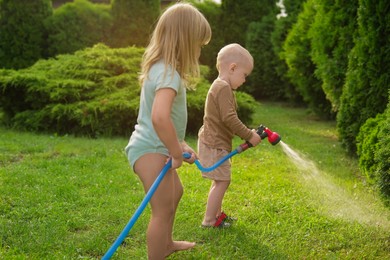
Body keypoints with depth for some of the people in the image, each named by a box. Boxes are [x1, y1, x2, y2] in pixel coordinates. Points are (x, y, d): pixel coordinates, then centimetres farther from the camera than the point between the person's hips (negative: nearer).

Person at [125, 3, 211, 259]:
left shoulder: (161, 68, 9)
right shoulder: (169, 74, -23)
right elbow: (159, 117, -39)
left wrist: (179, 145, 9)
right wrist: (177, 153, -25)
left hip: (154, 148, 11)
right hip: (151, 151, -11)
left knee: (175, 192, 29)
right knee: (164, 210, -4)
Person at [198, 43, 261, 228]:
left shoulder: (220, 86, 16)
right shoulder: (224, 88, -18)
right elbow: (229, 118, -24)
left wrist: (247, 133, 15)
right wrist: (249, 136, -17)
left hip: (214, 143, 11)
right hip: (214, 144, -11)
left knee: (220, 180, 19)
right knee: (222, 181, -6)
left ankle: (217, 214, 30)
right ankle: (209, 220, 0)